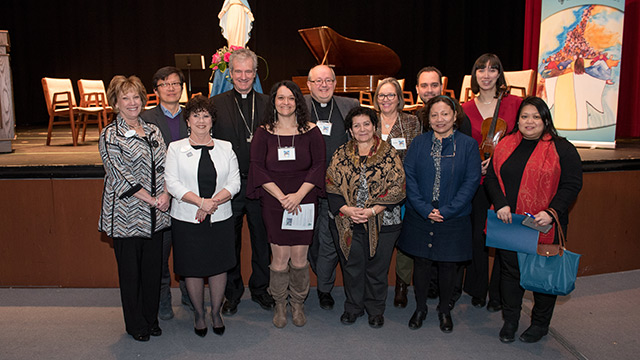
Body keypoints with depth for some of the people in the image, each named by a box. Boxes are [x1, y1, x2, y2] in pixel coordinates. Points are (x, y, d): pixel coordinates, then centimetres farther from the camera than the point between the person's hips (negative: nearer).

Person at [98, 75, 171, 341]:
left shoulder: (153, 131, 10)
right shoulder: (109, 136, -6)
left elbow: (164, 166, 7)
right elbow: (121, 175, -13)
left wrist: (166, 194, -10)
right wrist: (151, 199, -15)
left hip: (154, 215, 5)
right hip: (126, 214, -4)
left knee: (153, 267, 11)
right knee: (130, 271, 7)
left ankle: (151, 319, 30)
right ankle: (135, 325, 25)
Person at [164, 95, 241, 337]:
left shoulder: (225, 148, 7)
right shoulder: (176, 148, 3)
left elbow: (234, 182, 0)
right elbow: (172, 183, -7)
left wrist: (213, 202, -14)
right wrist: (200, 202, -18)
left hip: (220, 218, 1)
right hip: (187, 219, -1)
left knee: (219, 265, 8)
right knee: (193, 268, 7)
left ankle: (216, 312, 27)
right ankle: (199, 313, 27)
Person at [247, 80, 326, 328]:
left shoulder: (310, 131, 3)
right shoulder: (264, 133, 3)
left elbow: (318, 165, 0)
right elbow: (258, 168, -2)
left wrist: (299, 195, -12)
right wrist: (281, 196, -11)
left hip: (304, 202, 0)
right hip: (274, 203, 0)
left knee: (299, 258, 3)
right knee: (280, 258, 1)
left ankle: (298, 304, 25)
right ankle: (280, 305, 22)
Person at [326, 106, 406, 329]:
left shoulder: (389, 154, 0)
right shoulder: (340, 155, 6)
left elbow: (397, 188, -5)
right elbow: (331, 187, 2)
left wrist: (373, 210, -15)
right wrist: (347, 209, -13)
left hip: (382, 223, -1)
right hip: (347, 223, 2)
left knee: (377, 268, 9)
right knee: (352, 267, 10)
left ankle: (376, 309, 30)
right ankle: (353, 307, 32)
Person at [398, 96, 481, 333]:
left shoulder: (468, 145, -3)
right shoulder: (419, 143, 2)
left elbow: (471, 182, -6)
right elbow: (409, 177, -3)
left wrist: (446, 210, -14)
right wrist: (424, 209, -13)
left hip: (453, 219, -1)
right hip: (420, 217, 1)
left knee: (447, 265, 11)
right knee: (421, 262, 11)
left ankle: (444, 310, 32)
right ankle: (420, 308, 31)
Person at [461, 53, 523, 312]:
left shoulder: (515, 104, 0)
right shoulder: (465, 109, 5)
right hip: (476, 183, 1)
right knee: (478, 237, 7)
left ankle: (497, 295, 23)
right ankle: (478, 291, 27)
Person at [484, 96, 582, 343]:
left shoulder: (562, 149, -4)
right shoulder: (505, 146, 6)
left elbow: (572, 185, -7)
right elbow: (491, 178, 6)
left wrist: (552, 212, -19)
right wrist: (500, 204, -10)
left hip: (543, 226, -3)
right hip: (508, 222, 3)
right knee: (509, 270, 12)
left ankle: (540, 323, 31)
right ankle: (510, 320, 30)